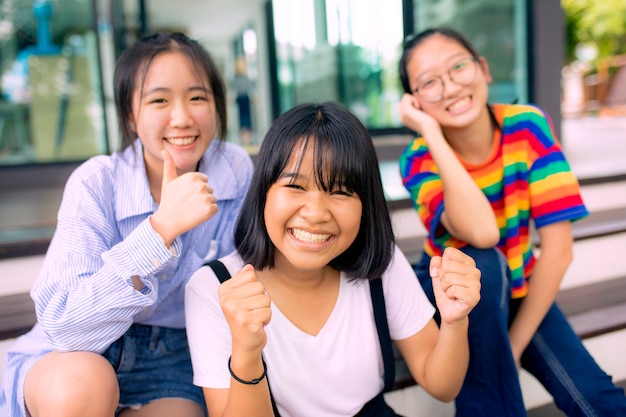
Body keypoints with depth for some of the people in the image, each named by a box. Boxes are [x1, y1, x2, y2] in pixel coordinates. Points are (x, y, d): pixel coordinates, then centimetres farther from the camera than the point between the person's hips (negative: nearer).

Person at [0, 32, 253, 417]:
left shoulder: (237, 170, -10)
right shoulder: (96, 184, -16)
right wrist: (161, 228, -34)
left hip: (173, 365, 1)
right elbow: (62, 324, -26)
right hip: (69, 363, 0)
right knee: (82, 382, -33)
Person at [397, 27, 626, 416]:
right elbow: (481, 233, -42)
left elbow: (558, 248, -20)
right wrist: (432, 134, -38)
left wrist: (514, 346, -19)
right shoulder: (419, 160, -22)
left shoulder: (529, 125, -18)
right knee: (482, 265, -36)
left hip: (519, 287, 1)